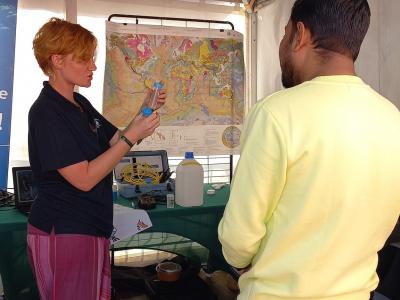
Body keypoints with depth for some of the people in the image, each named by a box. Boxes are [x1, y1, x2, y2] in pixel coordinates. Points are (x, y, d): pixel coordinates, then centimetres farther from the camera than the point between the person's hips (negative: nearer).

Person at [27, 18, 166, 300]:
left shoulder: (81, 104, 10)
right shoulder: (46, 113, -17)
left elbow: (116, 142, 13)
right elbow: (84, 179, -22)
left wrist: (143, 113, -3)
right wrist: (132, 136, -21)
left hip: (92, 228, 8)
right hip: (63, 233, -8)